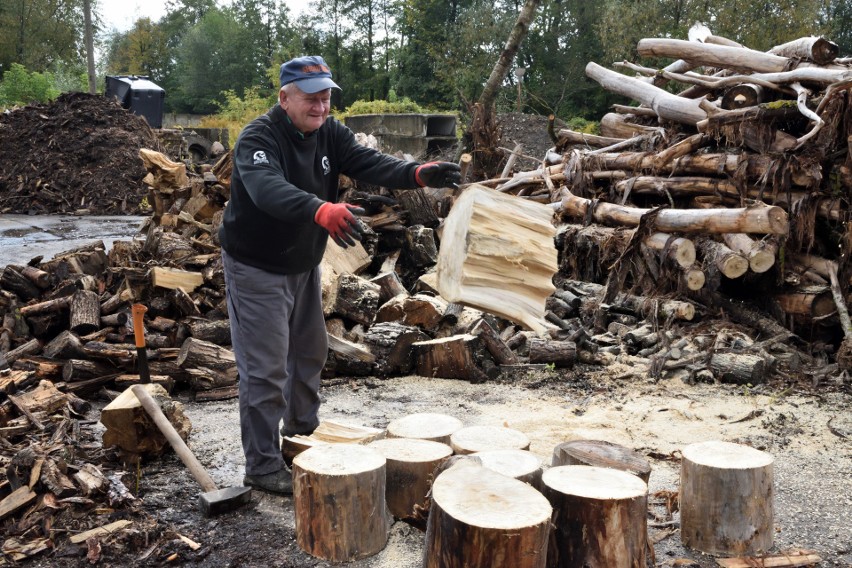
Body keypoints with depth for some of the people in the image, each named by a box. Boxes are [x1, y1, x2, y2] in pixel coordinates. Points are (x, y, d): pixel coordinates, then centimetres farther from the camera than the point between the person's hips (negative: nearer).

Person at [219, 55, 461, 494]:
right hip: (256, 268, -7)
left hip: (304, 264, 8)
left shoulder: (329, 133, -2)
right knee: (266, 368, -5)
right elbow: (268, 188, -43)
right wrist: (321, 210, -61)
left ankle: (302, 434, 39)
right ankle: (262, 467, 8)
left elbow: (368, 163, -17)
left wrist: (418, 173, -36)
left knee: (310, 354, 19)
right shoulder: (259, 137, -24)